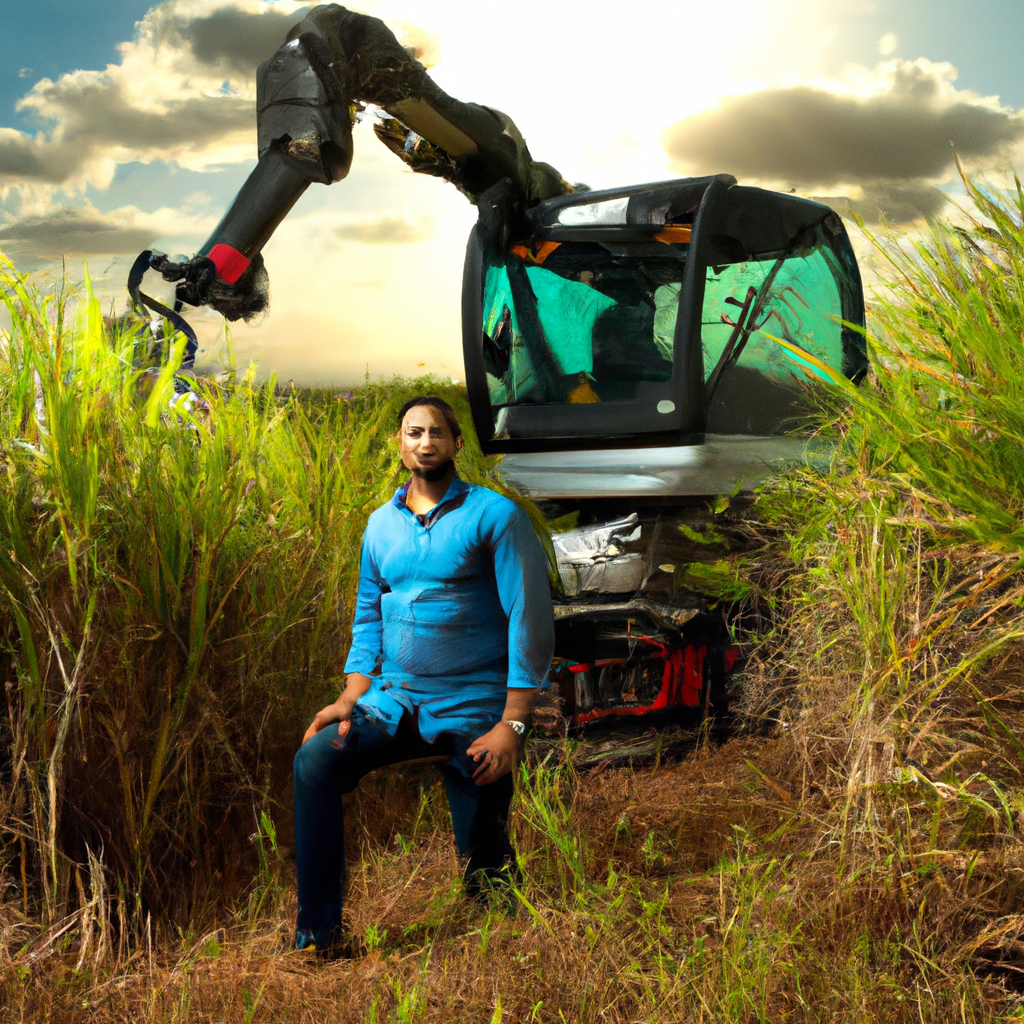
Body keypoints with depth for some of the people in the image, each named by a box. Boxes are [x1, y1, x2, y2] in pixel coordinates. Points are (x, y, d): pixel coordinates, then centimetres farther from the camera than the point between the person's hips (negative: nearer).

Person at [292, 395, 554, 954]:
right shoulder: (381, 523, 10)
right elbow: (368, 618, 15)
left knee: (483, 854, 2)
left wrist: (511, 724, -16)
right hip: (394, 699, 4)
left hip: (470, 710, -4)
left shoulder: (494, 515, -7)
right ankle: (317, 938, -11)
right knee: (315, 761, -19)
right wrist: (349, 701, 0)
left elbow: (530, 620, -11)